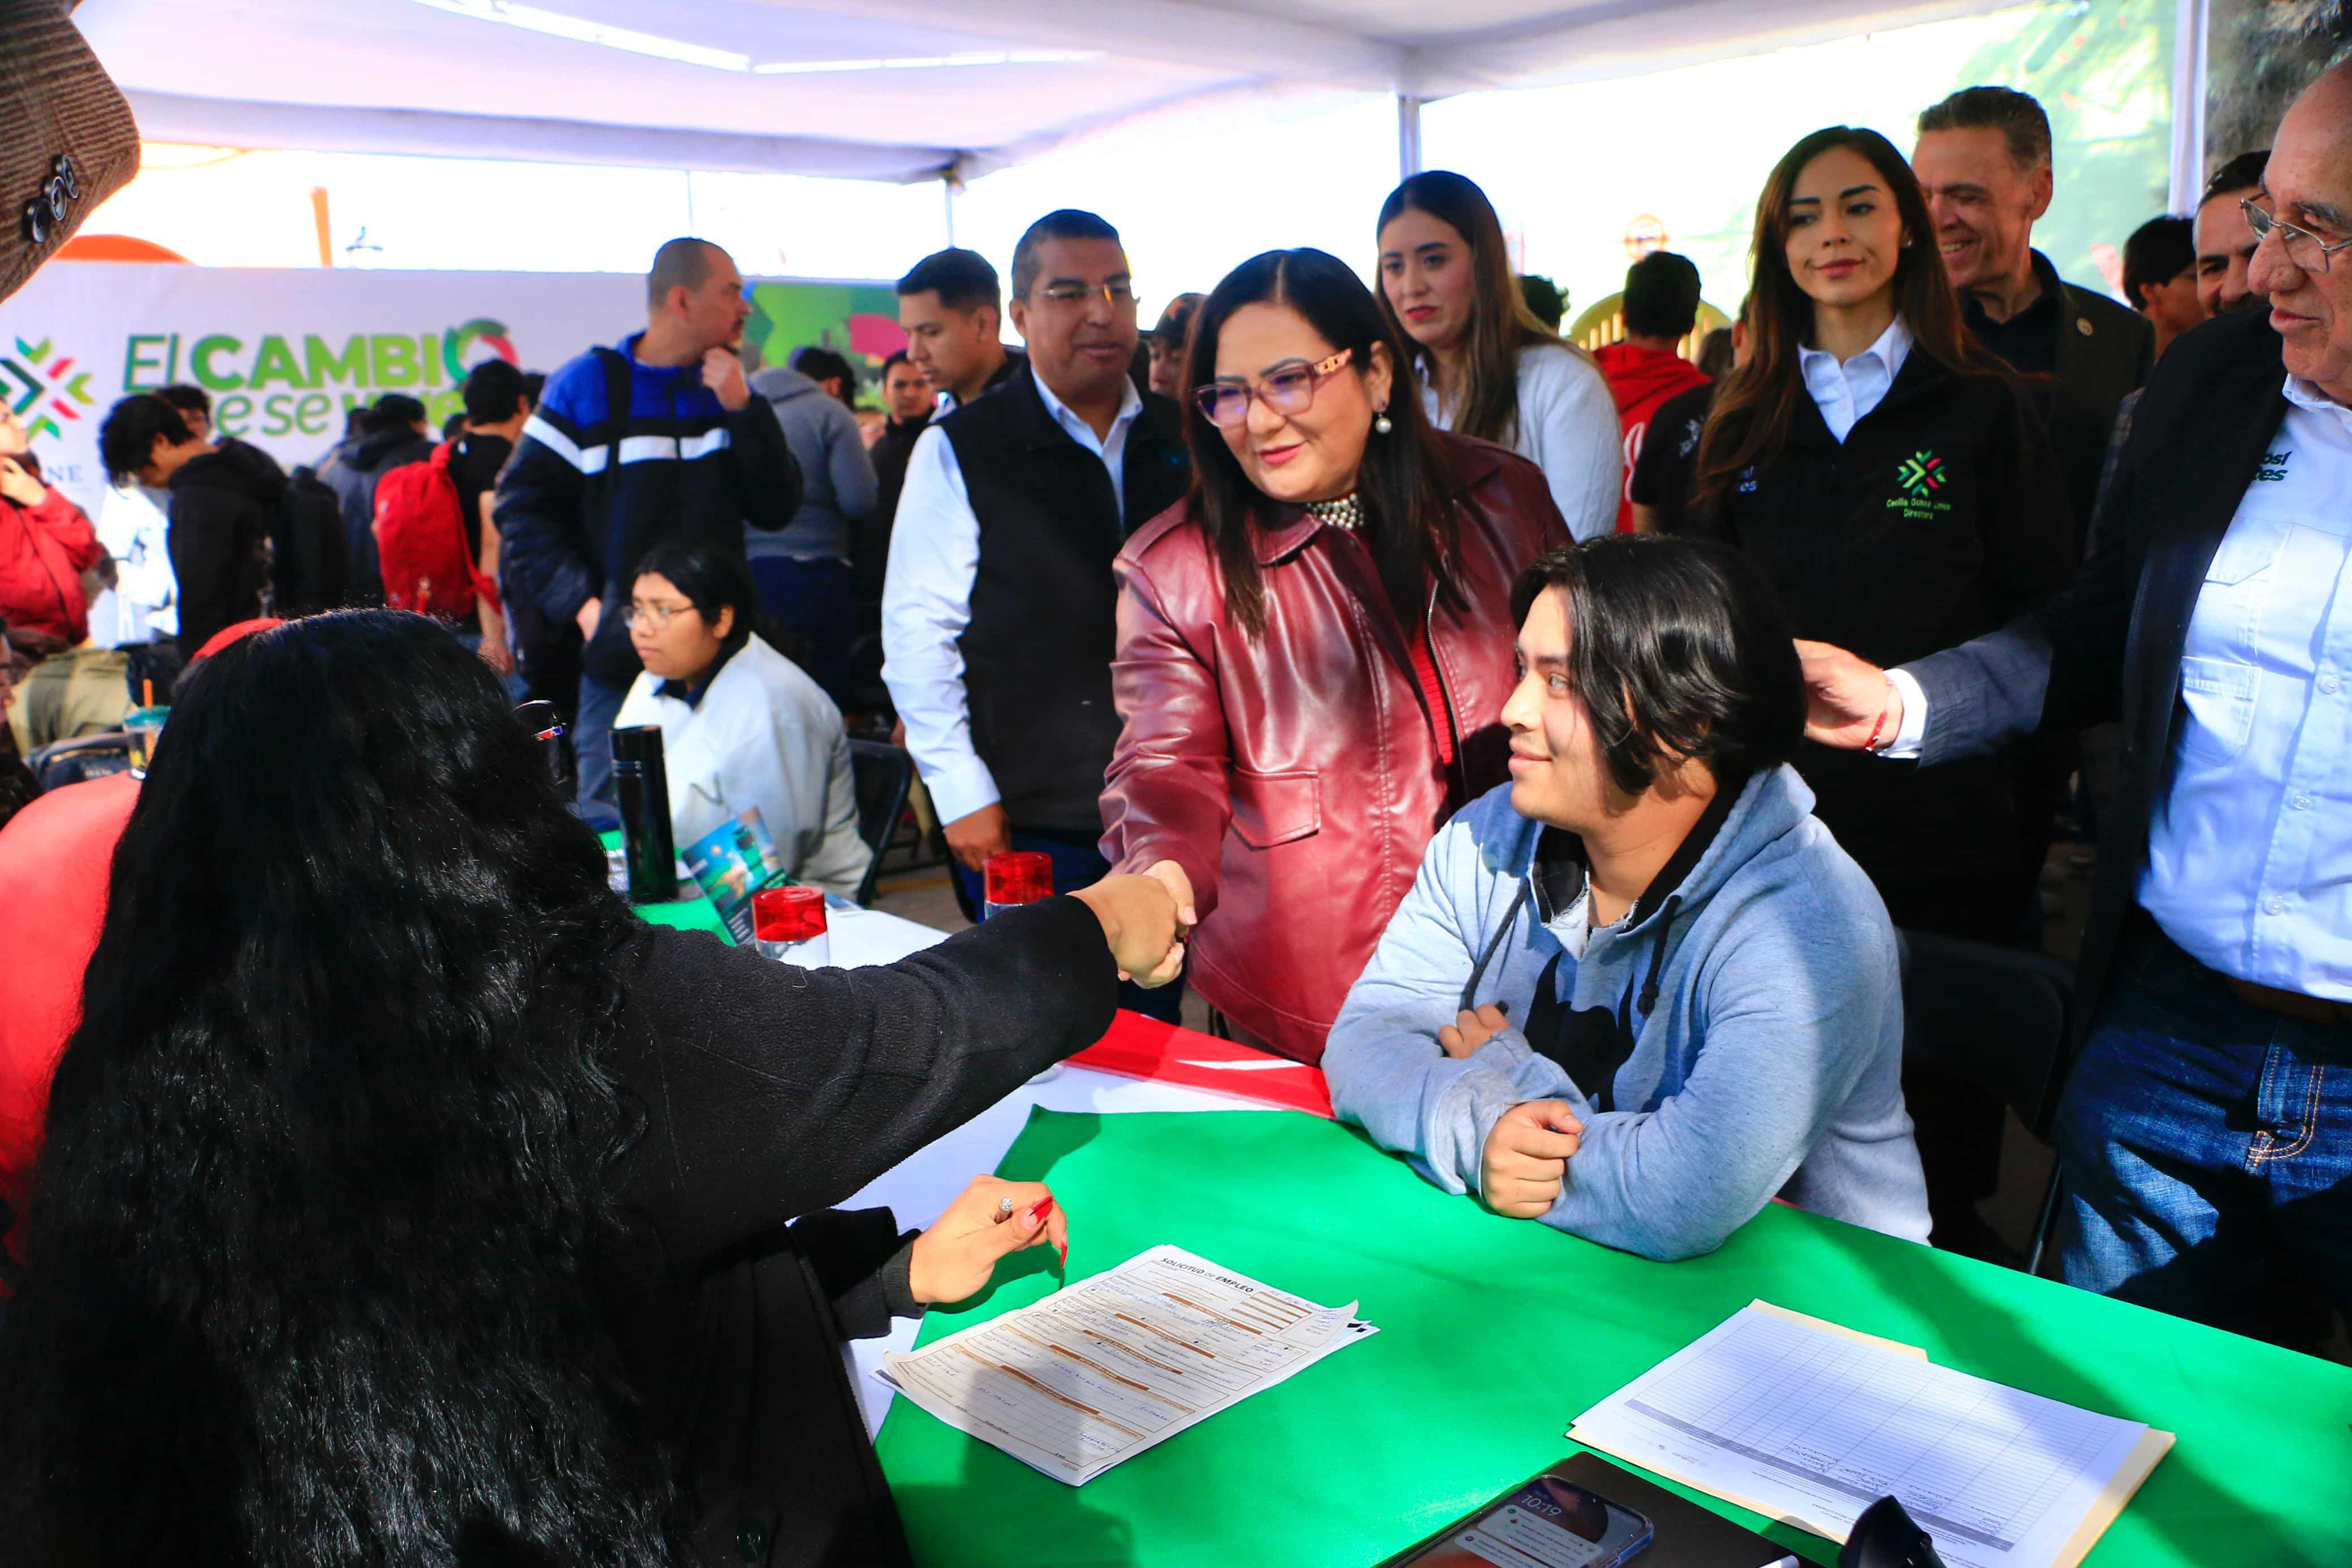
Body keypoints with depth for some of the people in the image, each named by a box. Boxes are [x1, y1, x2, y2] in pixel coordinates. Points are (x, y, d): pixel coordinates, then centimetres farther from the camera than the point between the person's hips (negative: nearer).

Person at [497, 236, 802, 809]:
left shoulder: (727, 391, 11)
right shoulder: (588, 387, -2)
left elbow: (776, 509, 2)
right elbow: (523, 507, -3)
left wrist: (742, 411, -8)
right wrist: (581, 605, -13)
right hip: (618, 660, -4)